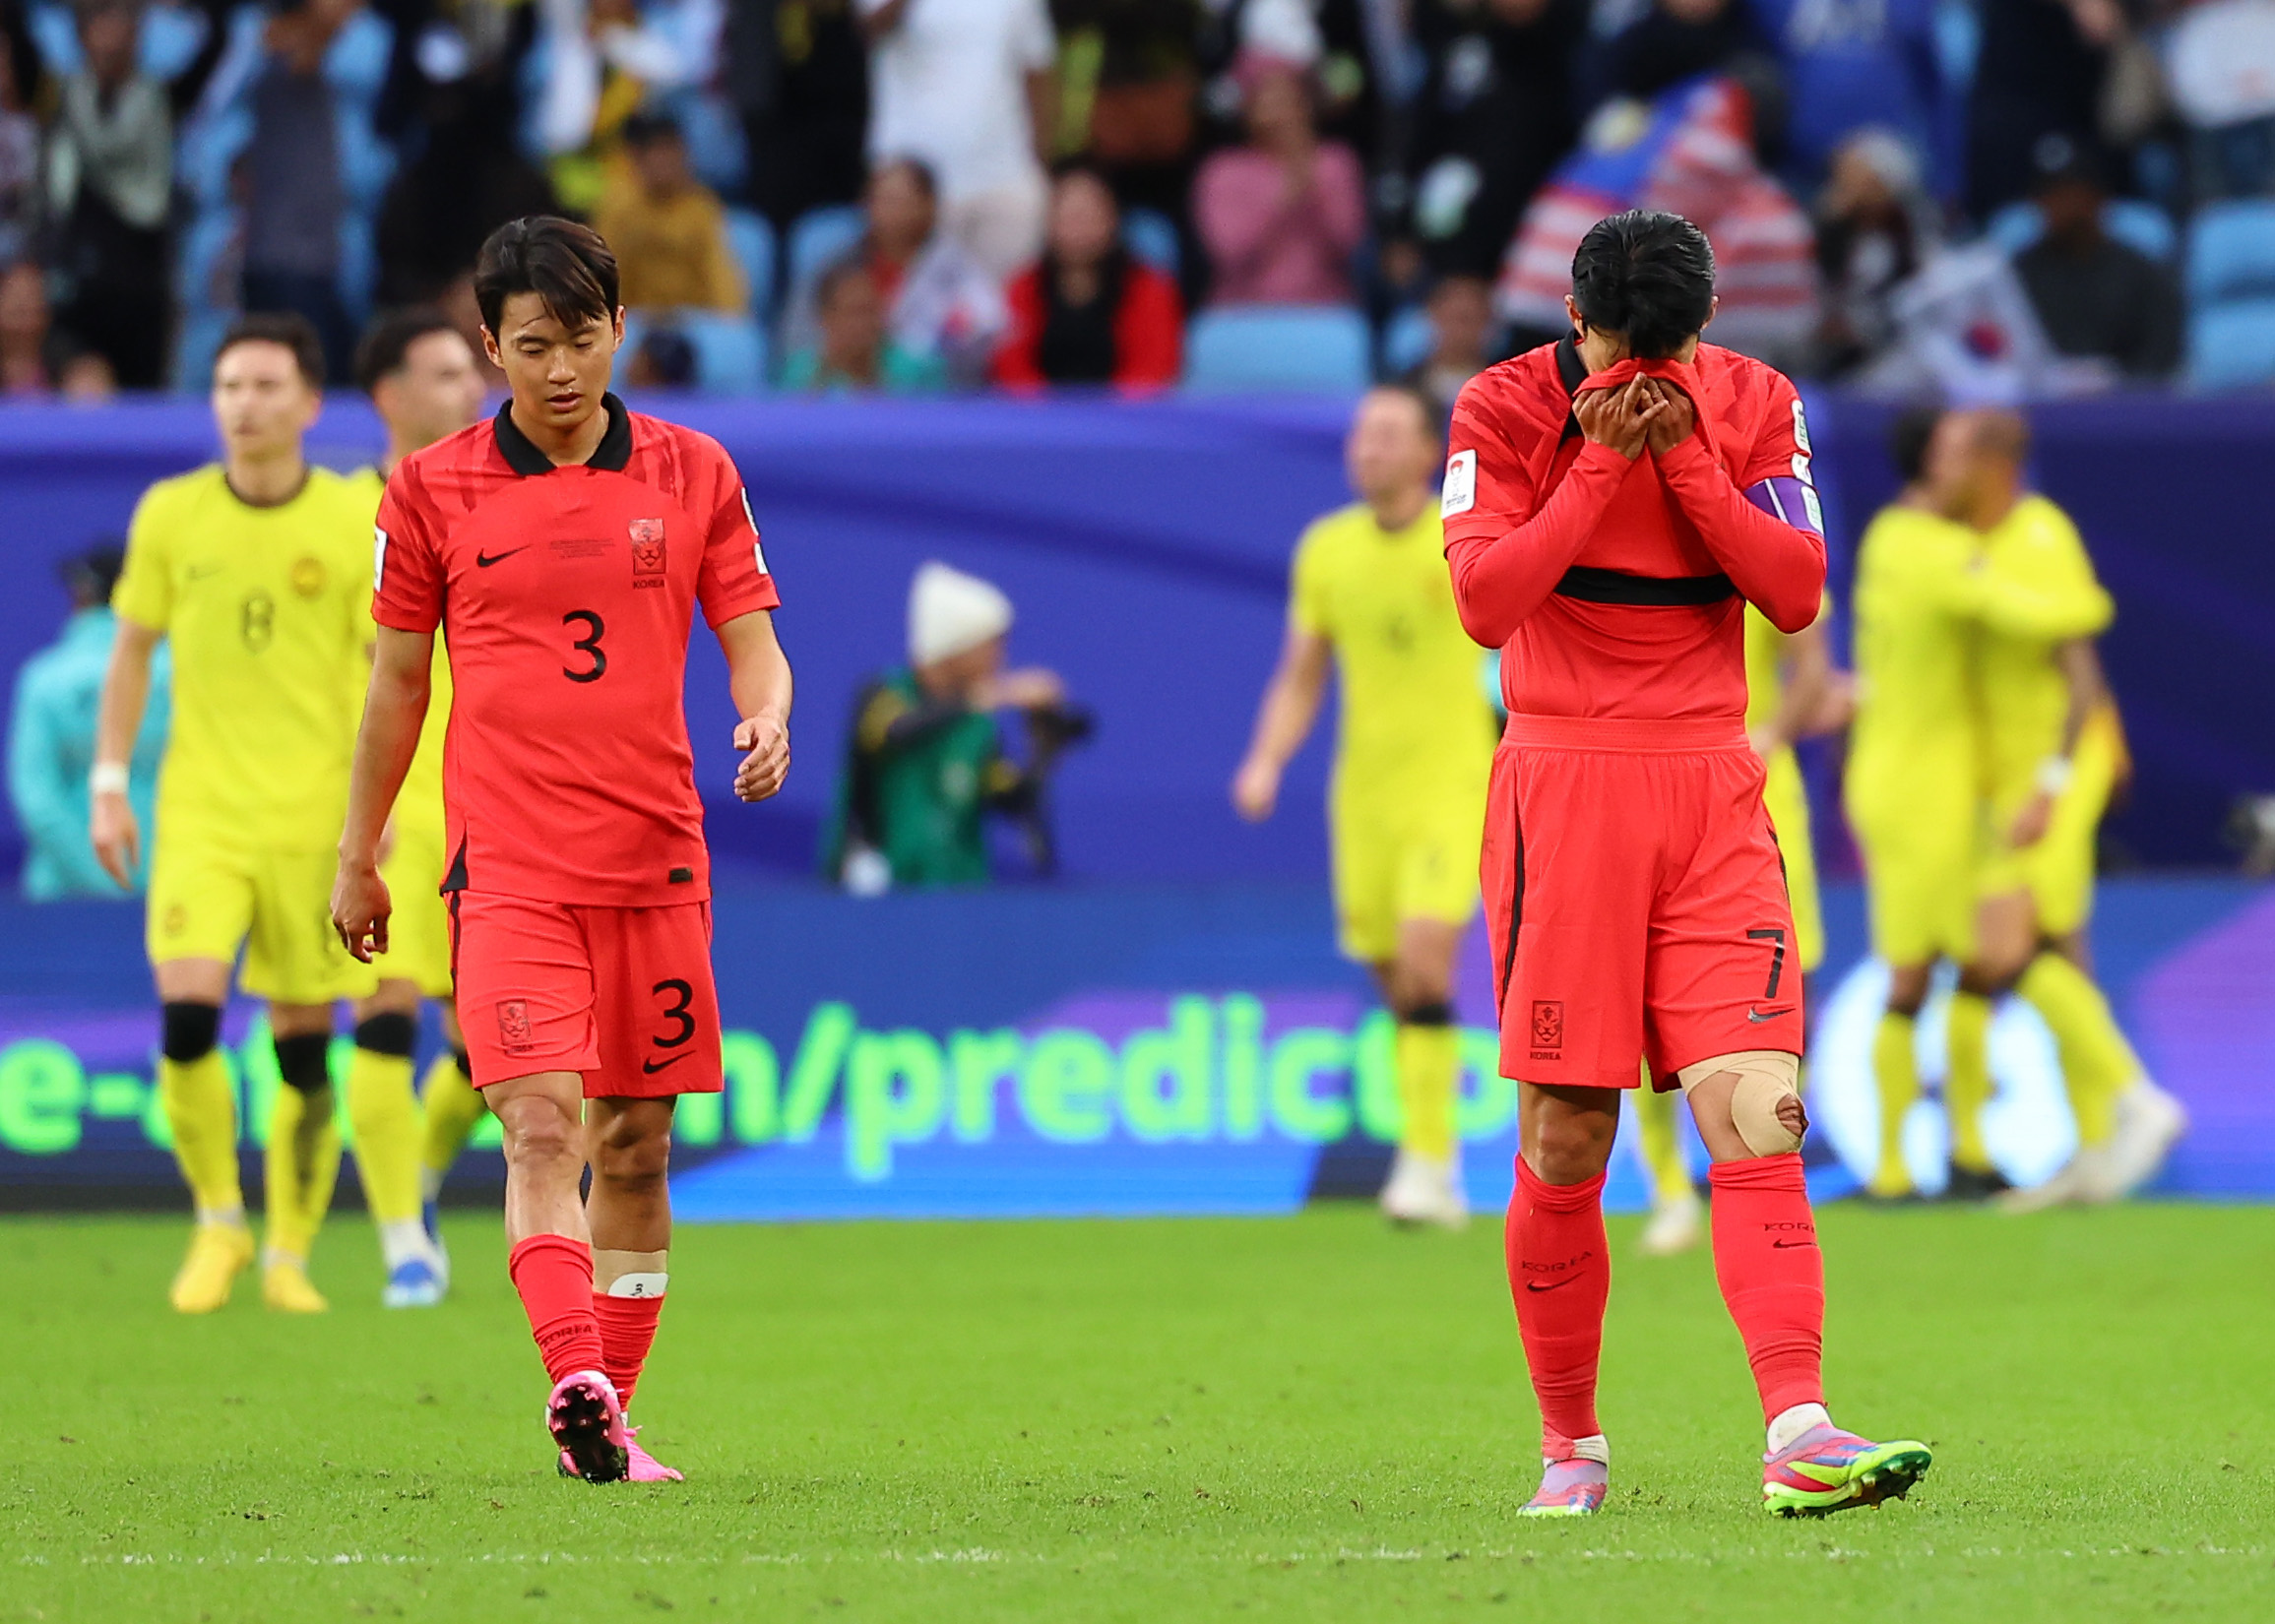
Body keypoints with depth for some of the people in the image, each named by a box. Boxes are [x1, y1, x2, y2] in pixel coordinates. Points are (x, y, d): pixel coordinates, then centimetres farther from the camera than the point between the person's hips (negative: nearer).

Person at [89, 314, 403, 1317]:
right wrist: (109, 784, 6)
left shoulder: (356, 523, -3)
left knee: (304, 1043, 2)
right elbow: (133, 650, 12)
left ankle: (289, 1254, 17)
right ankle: (218, 1224, 3)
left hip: (315, 815, -1)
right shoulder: (169, 516, 2)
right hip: (198, 811, 1)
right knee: (186, 1010, -16)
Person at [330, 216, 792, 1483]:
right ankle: (578, 1386, -31)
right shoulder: (434, 489, 3)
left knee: (636, 1144, 7)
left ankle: (611, 1416, 16)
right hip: (508, 865, -2)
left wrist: (768, 718, -16)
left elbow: (750, 638, 7)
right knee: (541, 1127, -18)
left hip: (655, 858, 2)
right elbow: (399, 676, 11)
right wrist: (359, 855, 15)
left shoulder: (692, 473, 6)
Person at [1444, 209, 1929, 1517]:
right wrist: (1600, 466, -16)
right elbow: (1485, 600, -13)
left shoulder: (1752, 405, 6)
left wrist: (1687, 463, -12)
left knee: (1757, 1114, -12)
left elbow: (1799, 591, -4)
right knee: (1566, 1140, 0)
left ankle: (1800, 1435, -21)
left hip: (1711, 785, 2)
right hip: (1565, 780, -2)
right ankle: (1573, 1446, 14)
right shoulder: (1509, 409, -2)